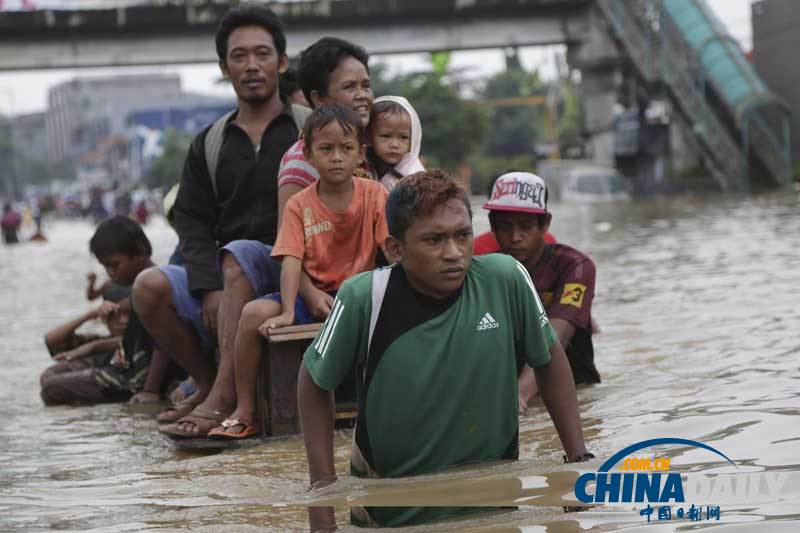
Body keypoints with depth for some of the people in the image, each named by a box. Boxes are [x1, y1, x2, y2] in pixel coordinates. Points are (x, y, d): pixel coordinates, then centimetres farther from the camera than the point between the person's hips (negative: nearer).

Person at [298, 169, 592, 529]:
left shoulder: (507, 280, -17)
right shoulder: (363, 300, -20)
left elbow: (548, 360, 0)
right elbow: (315, 382, -4)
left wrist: (579, 459, -3)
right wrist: (323, 487, -9)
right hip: (391, 516, -1)